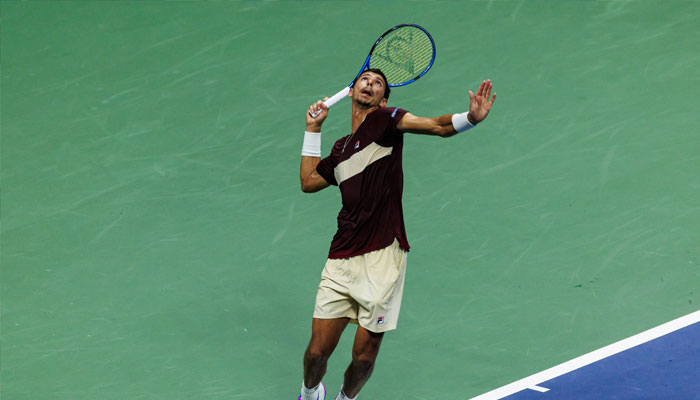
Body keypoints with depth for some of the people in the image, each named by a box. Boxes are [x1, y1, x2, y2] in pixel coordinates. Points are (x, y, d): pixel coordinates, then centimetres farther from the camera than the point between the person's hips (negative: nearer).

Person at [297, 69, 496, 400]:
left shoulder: (383, 120, 1)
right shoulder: (341, 149, 19)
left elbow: (438, 126, -13)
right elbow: (308, 181, 29)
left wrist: (470, 118, -34)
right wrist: (313, 129, 29)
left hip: (381, 260, -4)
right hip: (341, 263, 4)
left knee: (364, 357, 2)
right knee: (317, 351, 3)